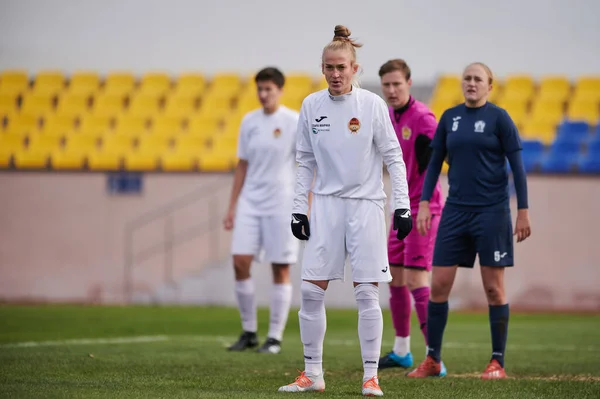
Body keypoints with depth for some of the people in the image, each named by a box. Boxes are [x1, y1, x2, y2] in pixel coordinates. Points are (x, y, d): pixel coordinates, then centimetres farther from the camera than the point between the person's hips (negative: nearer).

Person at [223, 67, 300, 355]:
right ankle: (249, 332, 8)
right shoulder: (249, 121, 9)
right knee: (240, 262, -5)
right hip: (250, 202, 4)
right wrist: (232, 207, 12)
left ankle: (275, 337, 7)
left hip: (281, 205, -4)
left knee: (281, 269, 0)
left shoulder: (294, 123, -5)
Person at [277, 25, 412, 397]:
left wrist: (403, 205, -7)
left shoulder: (373, 104, -5)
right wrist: (299, 209, 6)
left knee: (367, 293, -4)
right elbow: (305, 162, 11)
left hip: (366, 205, -3)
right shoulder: (312, 105, 4)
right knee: (311, 290, -1)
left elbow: (394, 157, -2)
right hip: (326, 205, 3)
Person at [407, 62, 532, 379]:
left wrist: (523, 211, -8)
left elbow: (517, 165, -4)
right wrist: (424, 203, 5)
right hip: (455, 211, 4)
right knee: (438, 285, 0)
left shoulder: (498, 117, -4)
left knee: (494, 288, -1)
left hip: (491, 211, -4)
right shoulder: (450, 118, 9)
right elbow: (434, 162, 14)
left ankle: (497, 363, 7)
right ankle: (433, 360, 10)